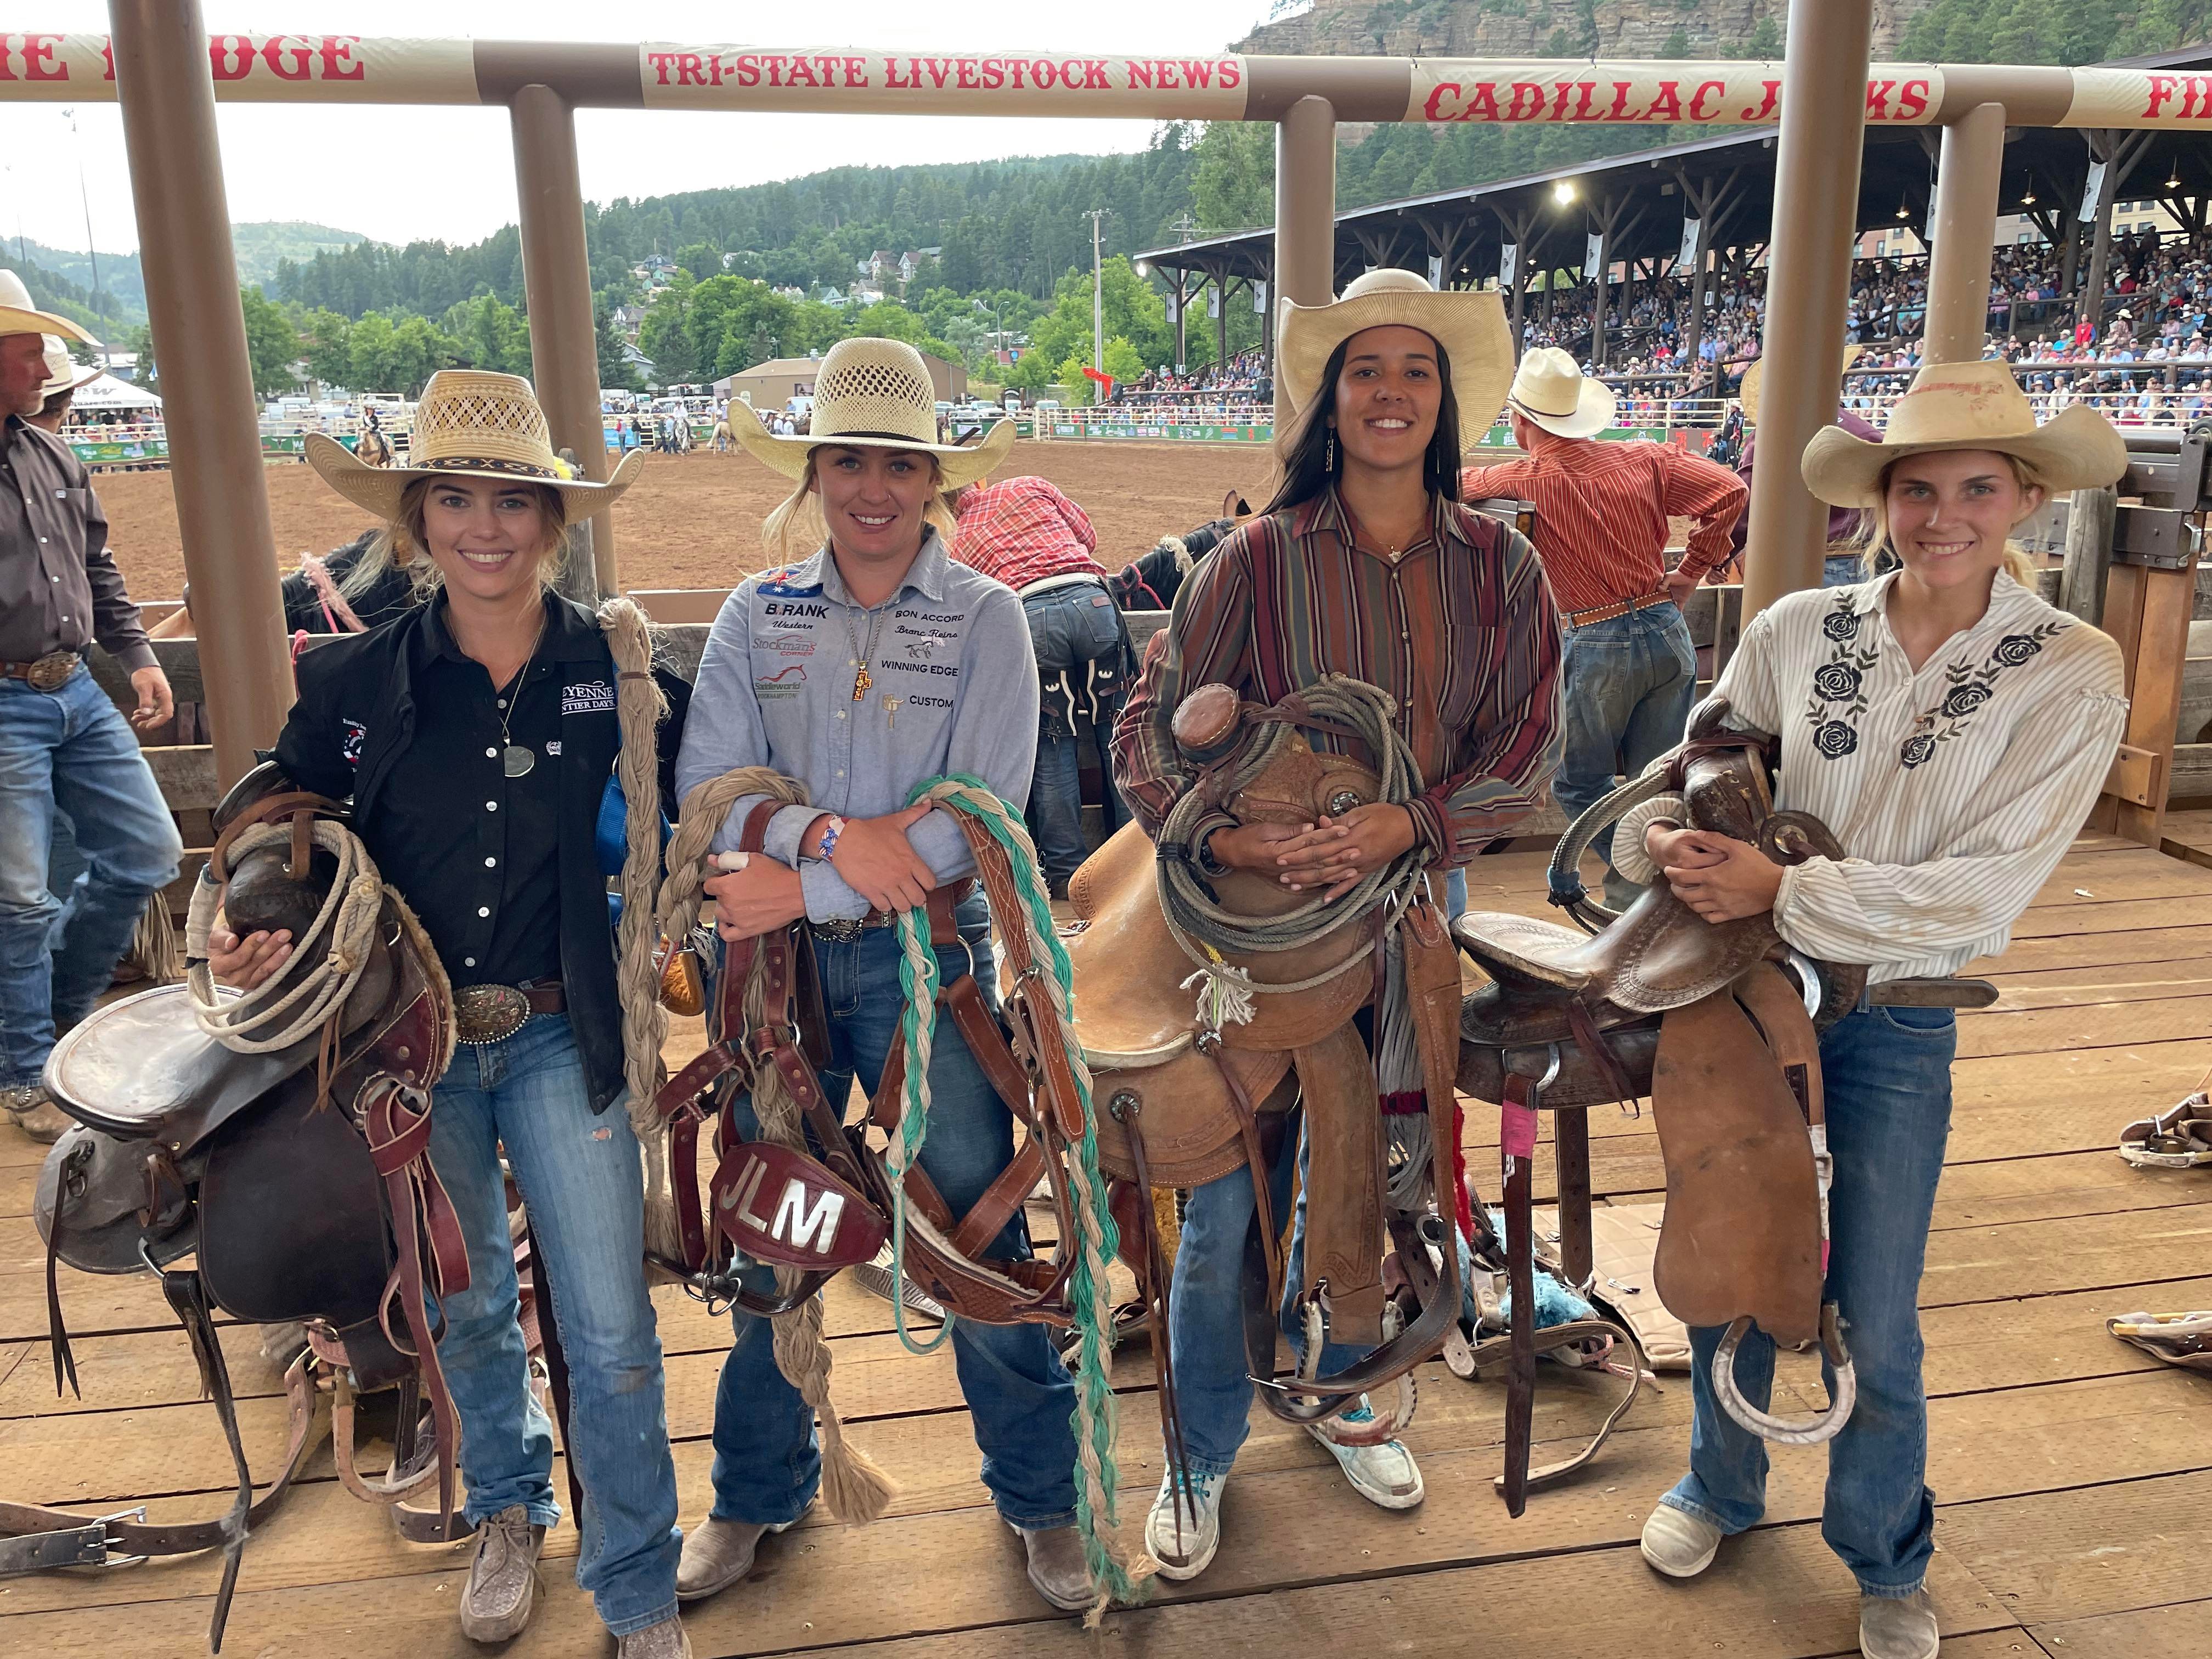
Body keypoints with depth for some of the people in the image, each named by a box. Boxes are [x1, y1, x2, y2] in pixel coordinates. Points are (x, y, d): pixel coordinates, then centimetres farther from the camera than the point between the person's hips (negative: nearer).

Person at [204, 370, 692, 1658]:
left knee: (611, 1331, 2)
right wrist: (252, 934, -12)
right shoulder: (352, 683, -4)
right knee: (465, 1305, 21)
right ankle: (510, 1511, 49)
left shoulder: (619, 670, -7)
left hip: (560, 1040, -1)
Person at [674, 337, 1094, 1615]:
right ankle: (761, 1493, 36)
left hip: (927, 956, -2)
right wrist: (831, 833, -22)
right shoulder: (757, 617, 5)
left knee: (978, 1228, 4)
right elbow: (707, 786, -5)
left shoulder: (986, 617, -3)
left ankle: (1043, 1494, 27)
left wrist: (807, 887, -16)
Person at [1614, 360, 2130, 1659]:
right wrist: (1663, 837, -18)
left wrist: (1781, 891, -22)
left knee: (1873, 1324, 9)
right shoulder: (1797, 630, -5)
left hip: (1896, 1024, -2)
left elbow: (1984, 889, -17)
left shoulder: (2070, 672, -11)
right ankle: (1723, 1484, 45)